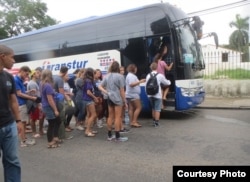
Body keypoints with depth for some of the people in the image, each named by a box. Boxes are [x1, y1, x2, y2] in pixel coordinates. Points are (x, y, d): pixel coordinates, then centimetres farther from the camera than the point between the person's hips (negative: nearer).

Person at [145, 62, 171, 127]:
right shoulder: (160, 75, -6)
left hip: (150, 95, 5)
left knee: (153, 108, 20)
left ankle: (154, 121, 29)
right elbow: (167, 83, 6)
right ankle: (156, 122, 4)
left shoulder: (148, 76, 4)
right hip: (157, 95, -4)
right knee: (157, 109, 3)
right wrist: (169, 81, 29)